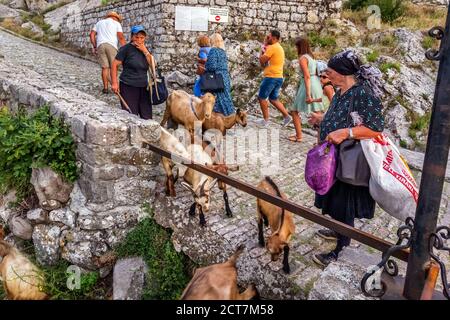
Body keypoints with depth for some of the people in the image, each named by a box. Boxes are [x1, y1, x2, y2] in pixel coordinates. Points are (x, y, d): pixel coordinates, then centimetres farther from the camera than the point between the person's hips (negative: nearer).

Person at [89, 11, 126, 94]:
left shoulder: (99, 22, 26)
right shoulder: (116, 23, 13)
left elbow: (92, 34, 16)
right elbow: (121, 37, -1)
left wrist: (94, 46, 18)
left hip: (100, 45, 3)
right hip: (112, 45, -3)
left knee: (105, 67, 4)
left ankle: (105, 88, 2)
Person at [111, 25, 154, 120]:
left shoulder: (145, 49, 12)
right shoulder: (126, 49, -6)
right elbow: (115, 65, -7)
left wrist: (145, 51, -8)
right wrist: (114, 83, -15)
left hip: (143, 87, 6)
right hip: (128, 87, -5)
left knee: (147, 117, 4)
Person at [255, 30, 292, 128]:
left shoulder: (272, 47, -13)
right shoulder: (279, 48, 19)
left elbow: (262, 61, -12)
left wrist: (262, 51, 3)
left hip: (271, 77, -9)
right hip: (279, 77, 10)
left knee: (262, 98, 2)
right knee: (273, 99, 17)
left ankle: (265, 120, 7)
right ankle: (287, 116, 11)